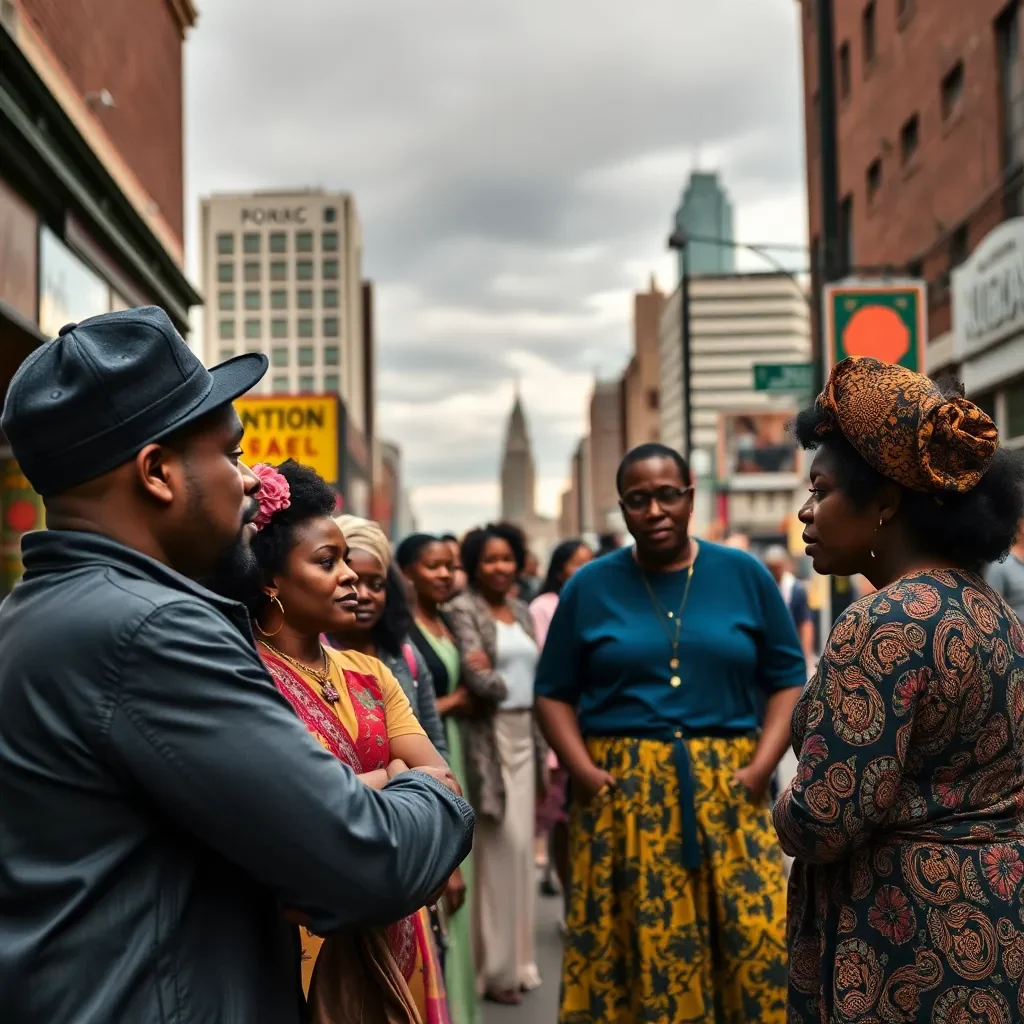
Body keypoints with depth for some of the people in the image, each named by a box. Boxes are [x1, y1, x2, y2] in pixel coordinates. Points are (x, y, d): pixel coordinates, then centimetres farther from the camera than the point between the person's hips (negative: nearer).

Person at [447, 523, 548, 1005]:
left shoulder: (521, 611, 15)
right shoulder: (464, 609, -6)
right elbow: (477, 680, -17)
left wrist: (526, 723, 12)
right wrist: (506, 684, 0)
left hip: (525, 735, 6)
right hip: (489, 738, -6)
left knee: (521, 844, 8)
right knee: (501, 844, -8)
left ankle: (517, 957, 20)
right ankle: (494, 966, 3)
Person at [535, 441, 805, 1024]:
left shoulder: (745, 576, 6)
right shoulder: (590, 587, 6)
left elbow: (787, 680, 6)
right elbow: (554, 692, 7)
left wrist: (761, 766, -7)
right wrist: (583, 770, -7)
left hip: (728, 791, 0)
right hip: (623, 795, 0)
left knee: (756, 943, -5)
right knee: (631, 952, 2)